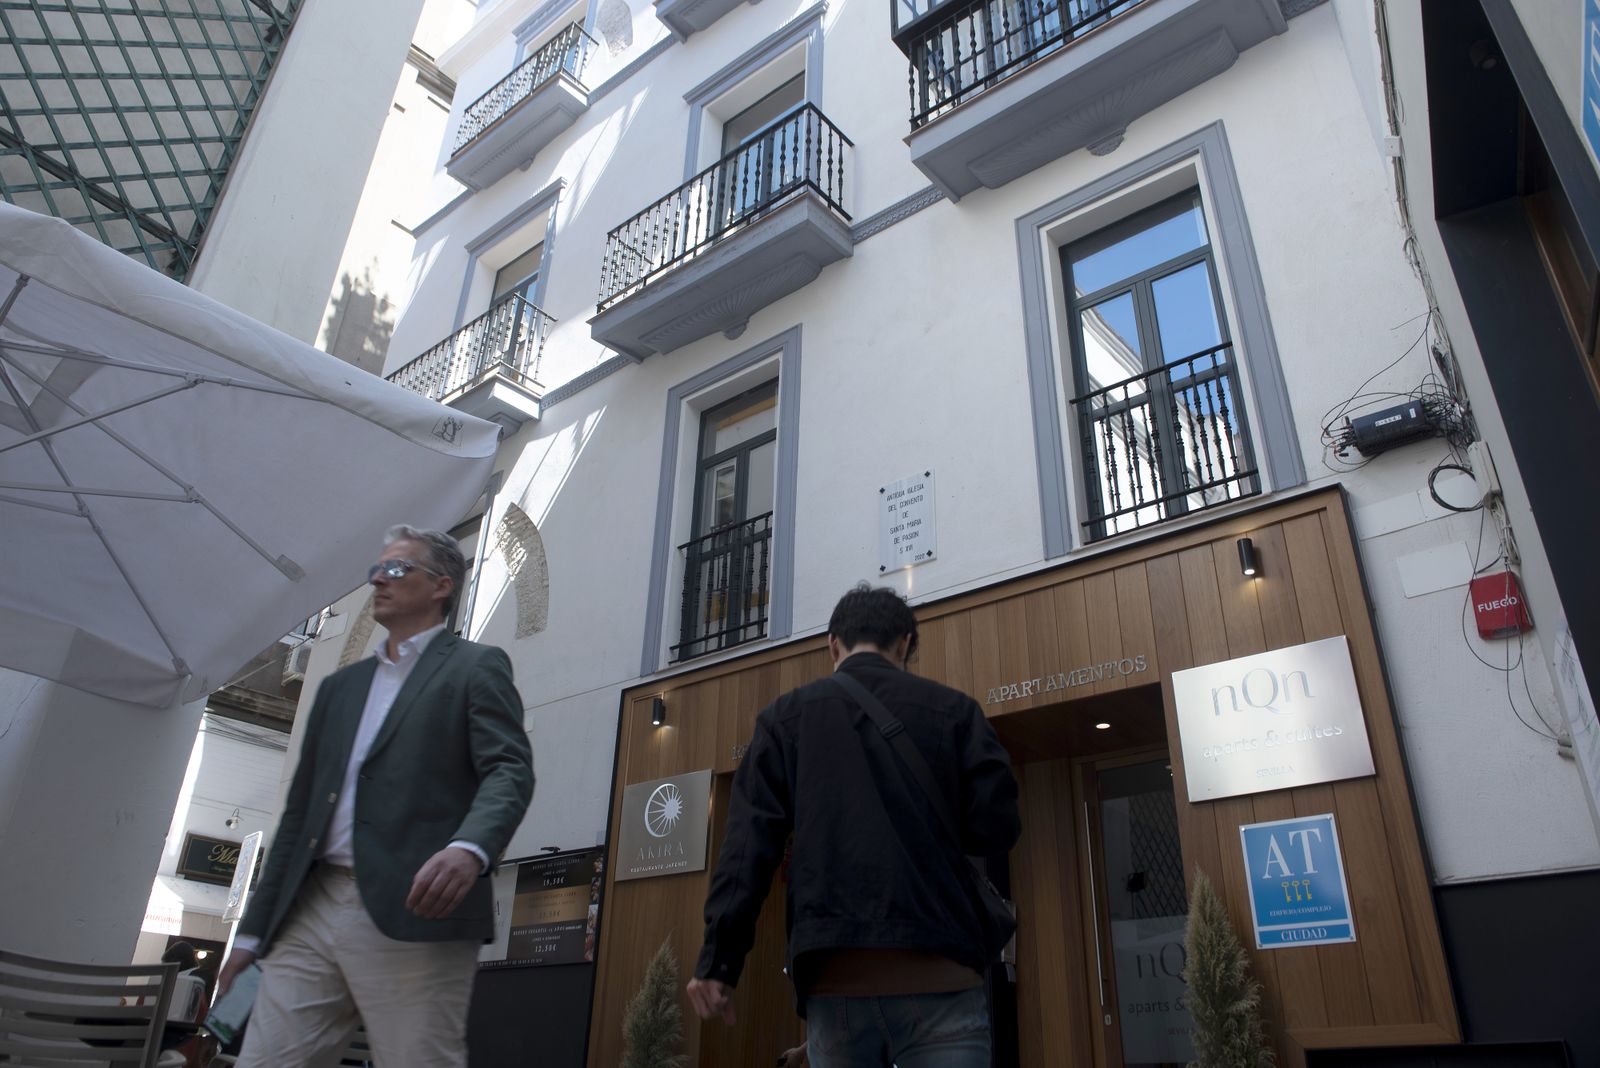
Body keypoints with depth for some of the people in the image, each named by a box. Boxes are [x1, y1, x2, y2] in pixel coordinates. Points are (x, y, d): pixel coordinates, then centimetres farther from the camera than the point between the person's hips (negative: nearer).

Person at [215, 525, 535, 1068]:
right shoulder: (339, 686, 23)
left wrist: (469, 848, -31)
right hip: (312, 914, 6)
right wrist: (254, 929, 19)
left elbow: (509, 771, -11)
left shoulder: (475, 667, 3)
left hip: (413, 917, -6)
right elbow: (299, 812, 23)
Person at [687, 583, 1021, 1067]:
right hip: (937, 977, -1)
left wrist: (719, 959, -2)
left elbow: (749, 840, 1)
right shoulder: (951, 709, 8)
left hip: (834, 979, 1)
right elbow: (996, 827, 1)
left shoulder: (786, 715, 11)